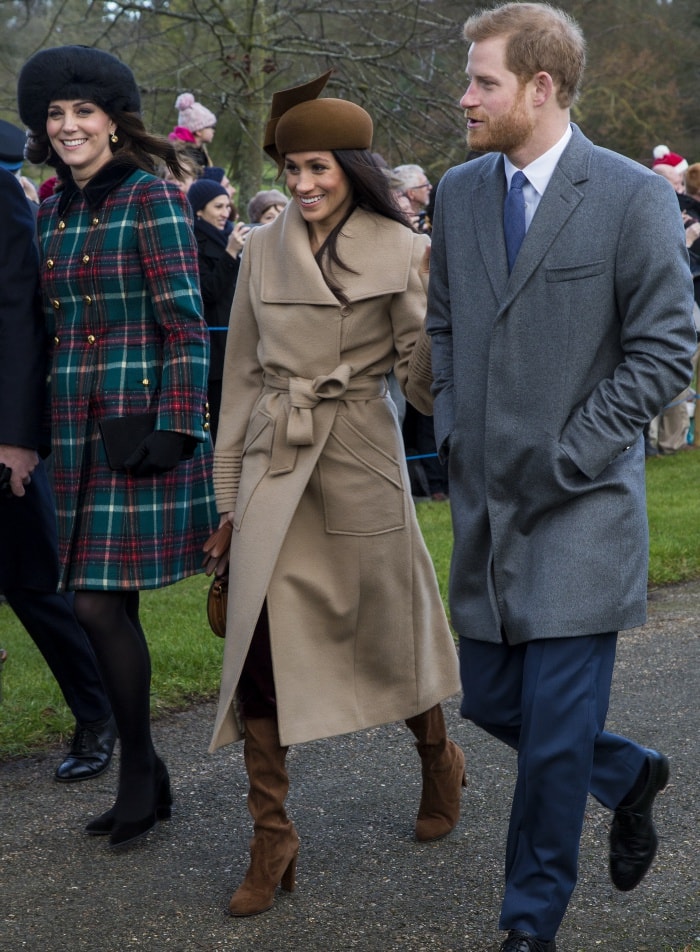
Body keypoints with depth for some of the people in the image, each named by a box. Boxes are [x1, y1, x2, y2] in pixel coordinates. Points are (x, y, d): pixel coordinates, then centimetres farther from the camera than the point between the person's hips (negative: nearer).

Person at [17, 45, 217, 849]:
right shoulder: (52, 210, 14)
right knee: (108, 606, 8)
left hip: (139, 421, -7)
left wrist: (175, 423, -17)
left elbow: (185, 322, -10)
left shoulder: (151, 197, -6)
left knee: (99, 602, -9)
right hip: (77, 426, 7)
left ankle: (140, 775, 6)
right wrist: (36, 432, 16)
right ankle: (143, 781, 18)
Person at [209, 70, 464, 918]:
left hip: (361, 459, -2)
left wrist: (432, 302, -21)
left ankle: (438, 761, 41)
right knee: (258, 642, -5)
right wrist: (228, 484, 12)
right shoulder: (263, 249, 6)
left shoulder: (400, 252, -3)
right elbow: (243, 371, 11)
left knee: (385, 625, 10)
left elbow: (422, 369, -4)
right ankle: (271, 839, 4)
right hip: (274, 465, 3)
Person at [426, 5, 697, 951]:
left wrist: (566, 457, -13)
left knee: (556, 730, -2)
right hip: (485, 501, 6)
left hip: (582, 508, -6)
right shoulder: (459, 192, 7)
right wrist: (454, 433, 7)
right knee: (488, 699, 12)